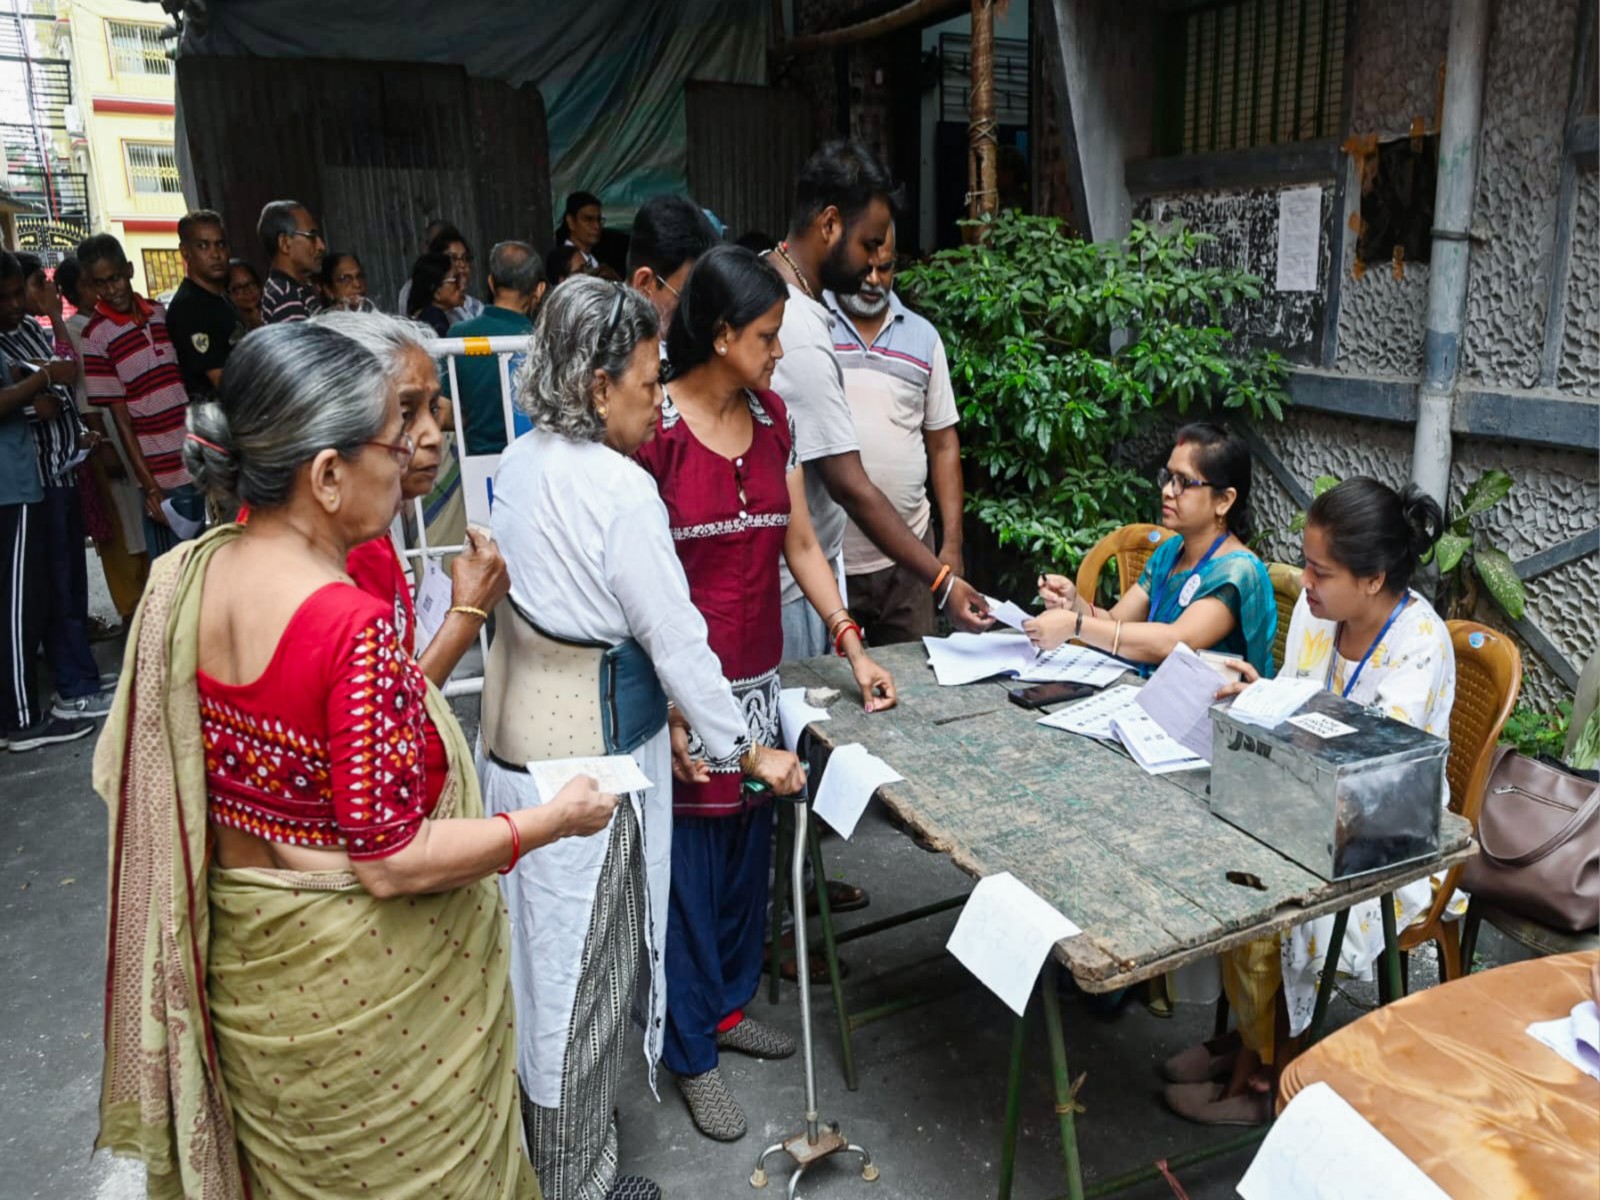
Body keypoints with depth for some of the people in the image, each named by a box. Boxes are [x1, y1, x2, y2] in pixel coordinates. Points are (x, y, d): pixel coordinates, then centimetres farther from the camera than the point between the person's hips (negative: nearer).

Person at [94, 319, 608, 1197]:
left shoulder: (182, 578, -8)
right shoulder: (350, 624, -31)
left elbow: (128, 770, 4)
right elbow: (394, 861, -27)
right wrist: (556, 818, -16)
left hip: (240, 957, 7)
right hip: (359, 985, -7)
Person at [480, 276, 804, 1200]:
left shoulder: (524, 460, 4)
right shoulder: (621, 489, -22)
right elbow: (676, 641, -18)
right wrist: (748, 751, -5)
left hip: (518, 730, 8)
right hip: (593, 752, -8)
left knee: (545, 941, 23)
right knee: (591, 965, 9)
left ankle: (544, 1119, 45)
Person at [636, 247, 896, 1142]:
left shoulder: (773, 419, 7)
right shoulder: (655, 429, -14)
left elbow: (801, 544, 11)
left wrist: (854, 647, 5)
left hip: (759, 680, 7)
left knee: (750, 847, 17)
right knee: (692, 863, 6)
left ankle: (729, 1004, 39)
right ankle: (694, 1055, 24)